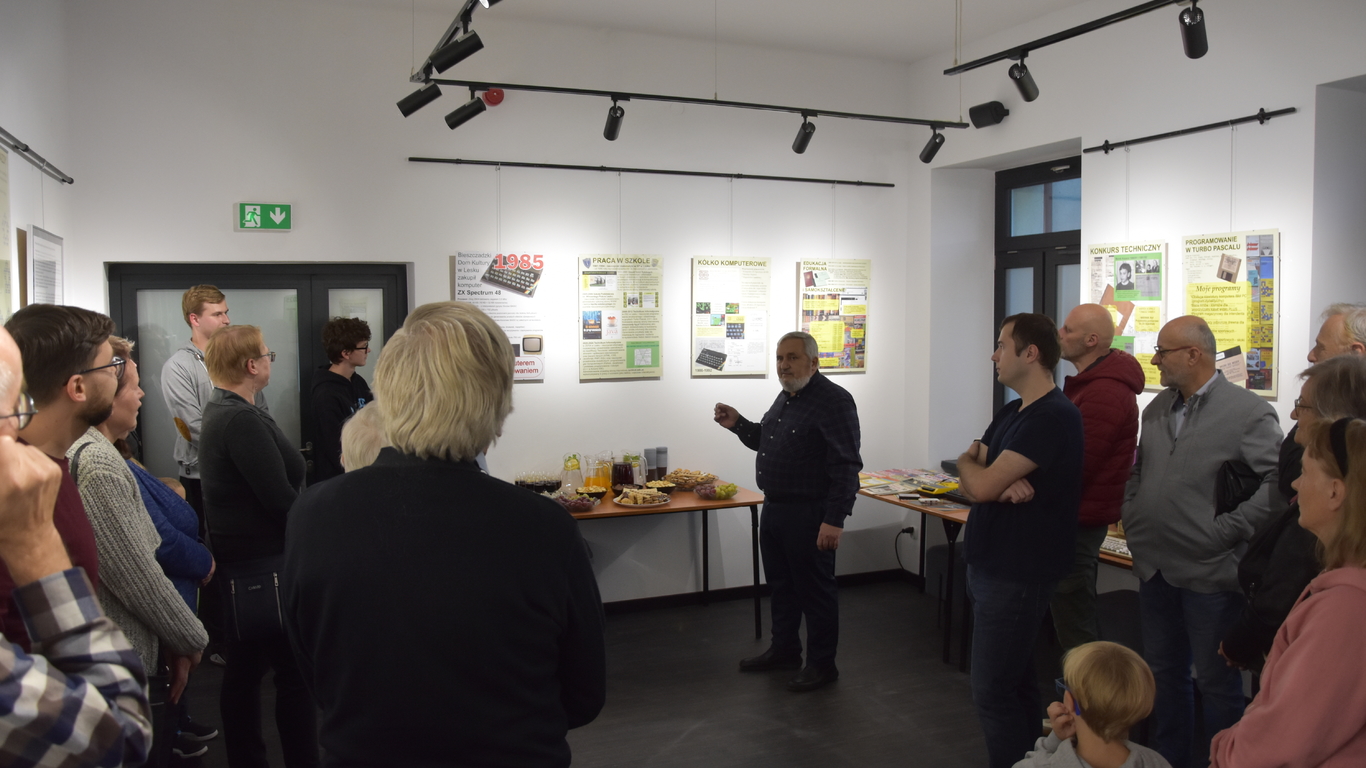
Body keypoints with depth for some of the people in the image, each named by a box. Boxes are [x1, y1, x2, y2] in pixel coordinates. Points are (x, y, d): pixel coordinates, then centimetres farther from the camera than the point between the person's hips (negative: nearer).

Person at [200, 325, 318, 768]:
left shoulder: (218, 412, 12)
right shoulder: (243, 421, -20)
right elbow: (279, 497, -24)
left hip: (236, 560, 10)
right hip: (265, 563, -10)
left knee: (244, 669, 17)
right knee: (295, 672, -2)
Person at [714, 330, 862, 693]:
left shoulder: (833, 401, -17)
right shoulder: (785, 398, 12)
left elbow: (846, 466, -22)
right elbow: (767, 442, 24)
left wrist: (834, 520, -26)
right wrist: (738, 425, 7)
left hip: (808, 514, -9)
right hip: (773, 508, 9)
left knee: (814, 591, 4)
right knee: (780, 585, 20)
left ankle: (822, 664, 18)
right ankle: (784, 649, 36)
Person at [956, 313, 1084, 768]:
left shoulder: (1054, 418, -19)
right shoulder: (1009, 414, 12)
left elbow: (979, 485, -23)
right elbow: (972, 484, 5)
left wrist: (970, 462, -1)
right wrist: (1003, 483, -16)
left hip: (1016, 574, -9)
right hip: (991, 566, 9)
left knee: (993, 692, -3)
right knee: (1014, 682, 18)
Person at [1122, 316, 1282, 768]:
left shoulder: (1248, 411, -12)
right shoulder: (1158, 408, 10)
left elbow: (1279, 480, -18)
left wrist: (1228, 529, -18)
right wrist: (1134, 518, 9)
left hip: (1209, 572, -7)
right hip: (1153, 566, 7)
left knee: (1216, 680, 7)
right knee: (1164, 672, 19)